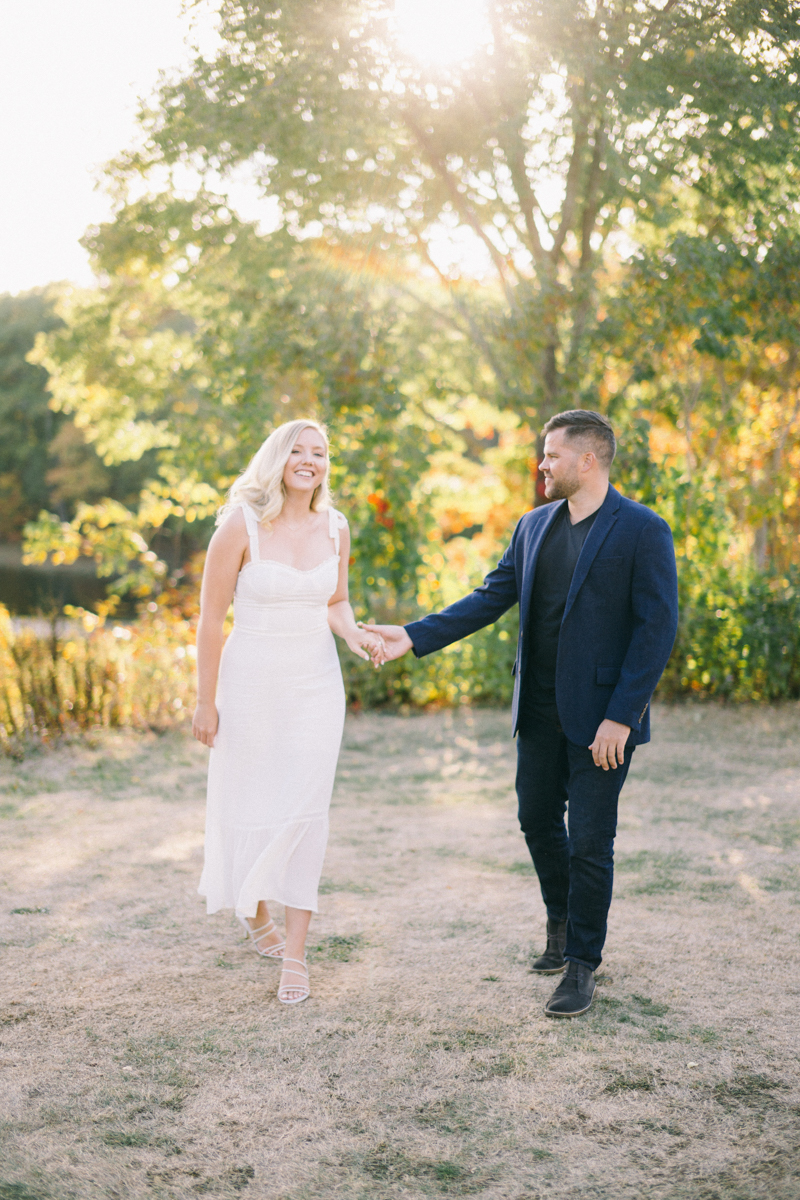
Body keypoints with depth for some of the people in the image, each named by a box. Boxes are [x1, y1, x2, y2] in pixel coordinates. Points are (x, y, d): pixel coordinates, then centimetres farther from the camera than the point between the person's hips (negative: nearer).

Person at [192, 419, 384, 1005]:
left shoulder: (336, 528, 1)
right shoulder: (241, 525, -11)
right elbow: (211, 617, -8)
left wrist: (355, 634, -8)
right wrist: (206, 702, -8)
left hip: (316, 682, 3)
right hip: (251, 681, -2)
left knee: (305, 809, -3)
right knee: (249, 802, 11)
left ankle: (295, 953, 4)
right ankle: (253, 907, 41)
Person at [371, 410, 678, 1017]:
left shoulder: (643, 531, -12)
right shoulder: (534, 527, 8)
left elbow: (657, 629, -14)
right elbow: (491, 598, 9)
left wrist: (620, 717, -18)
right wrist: (415, 636, -1)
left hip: (603, 716, -6)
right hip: (541, 711, 6)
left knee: (589, 841, 0)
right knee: (538, 820, 17)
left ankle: (582, 966, 16)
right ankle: (562, 927, 40)